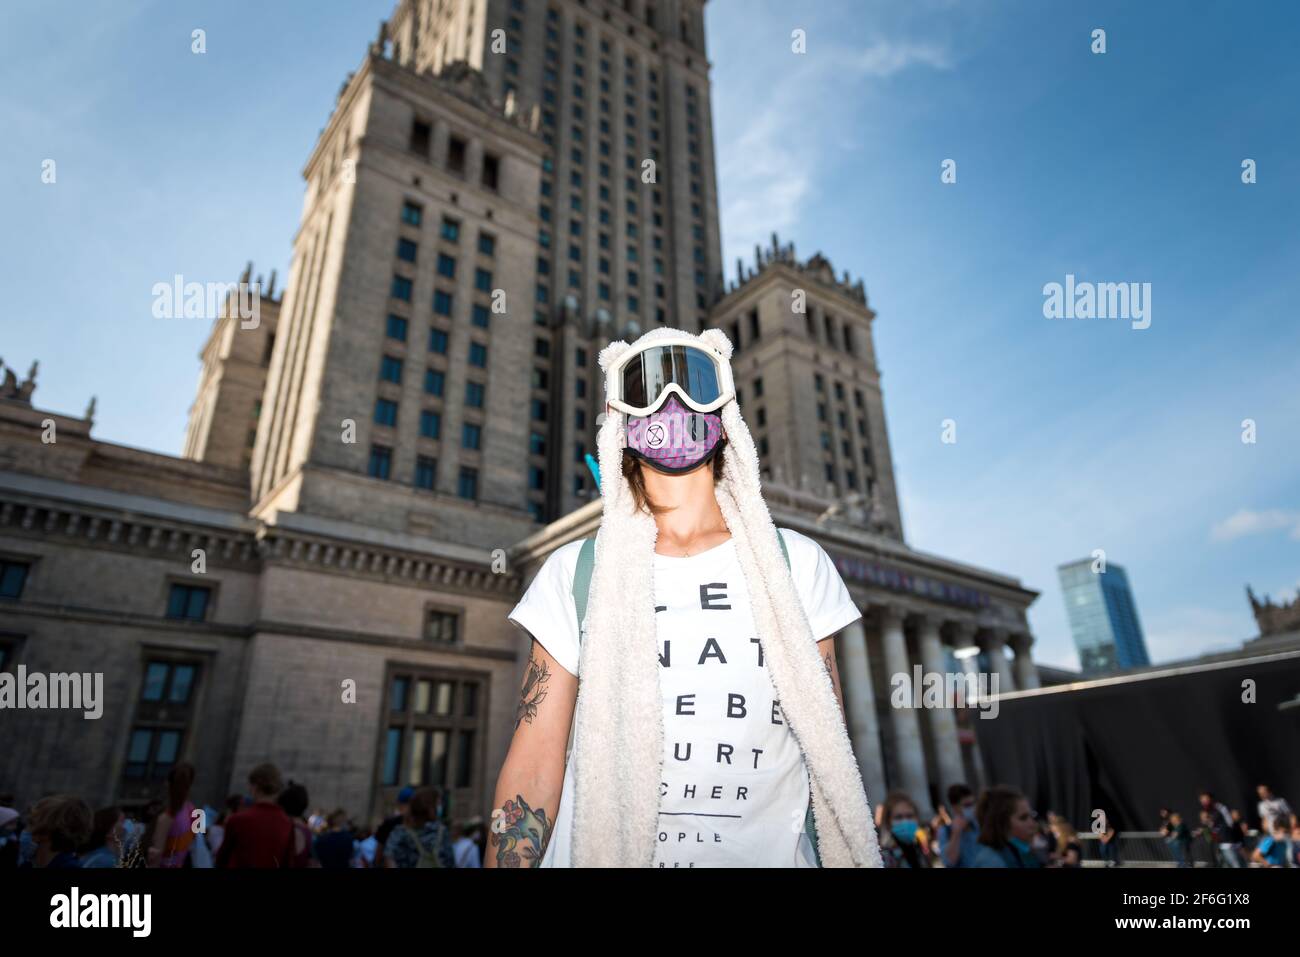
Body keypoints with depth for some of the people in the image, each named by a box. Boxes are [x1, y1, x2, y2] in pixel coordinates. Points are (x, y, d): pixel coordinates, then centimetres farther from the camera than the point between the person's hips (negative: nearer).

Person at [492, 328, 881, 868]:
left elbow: (831, 754, 0)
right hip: (599, 850, 0)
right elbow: (534, 768, -6)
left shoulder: (797, 564, -2)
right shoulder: (574, 573, -3)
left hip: (766, 852, 1)